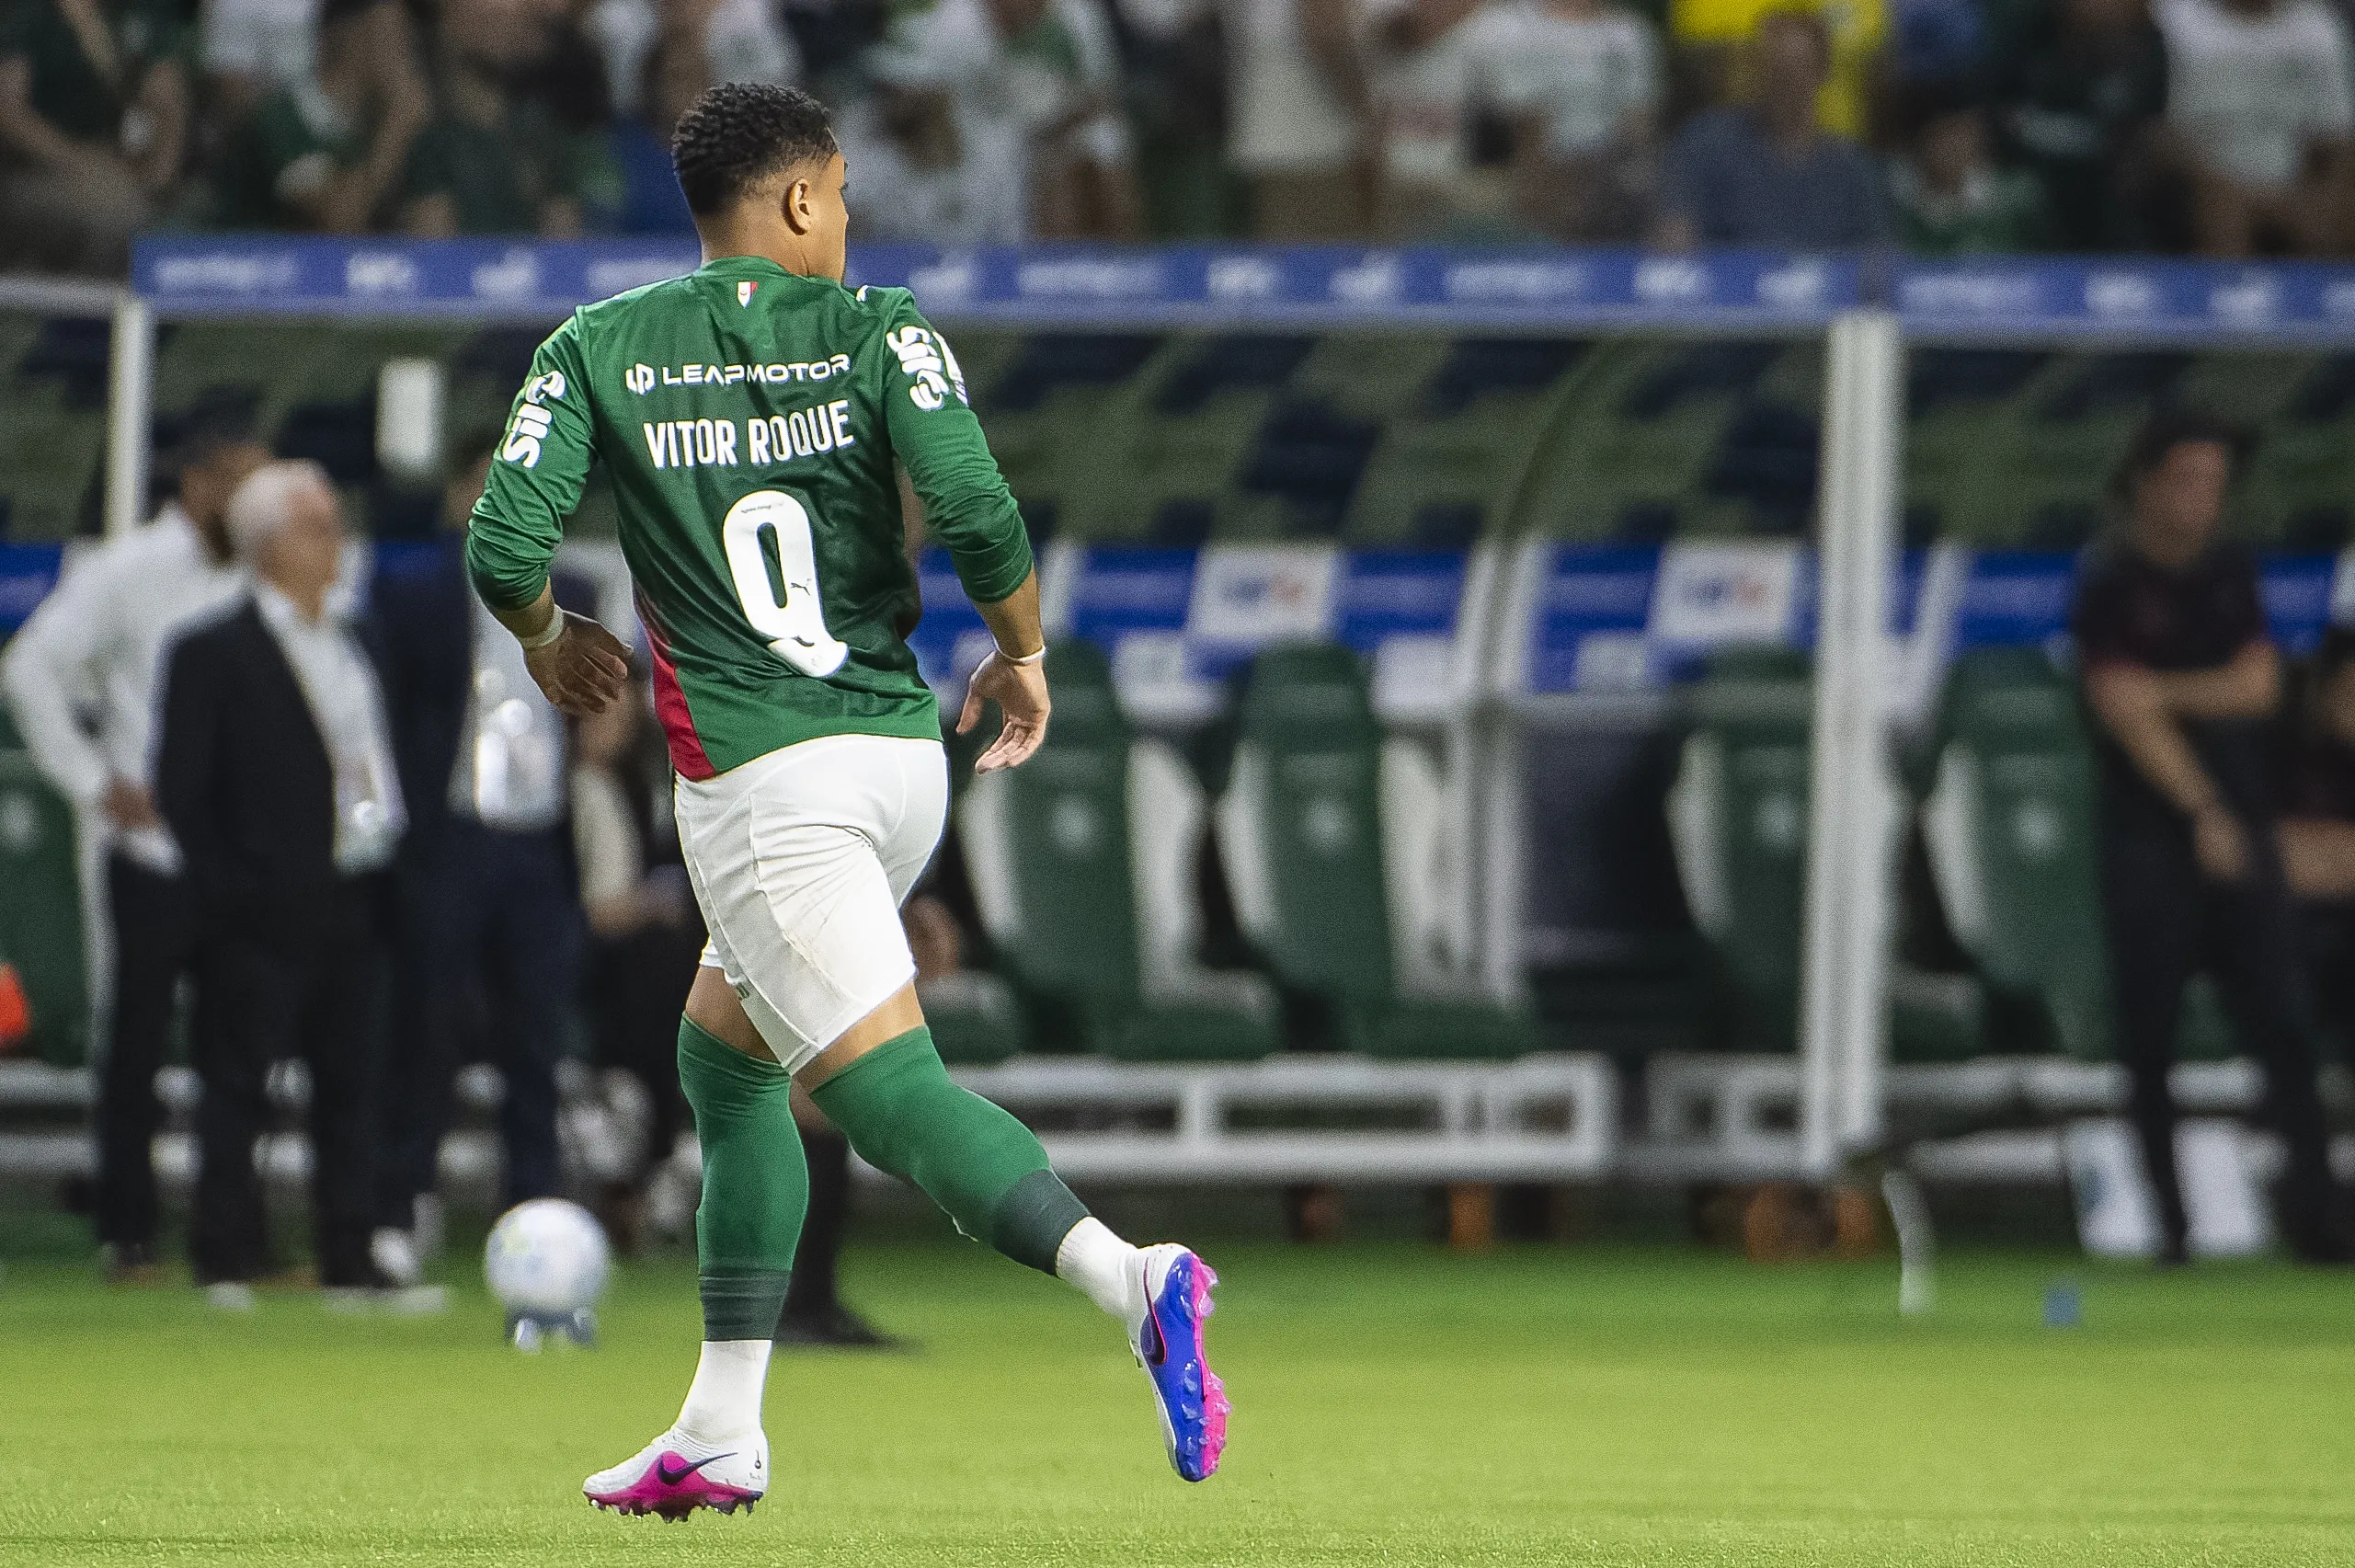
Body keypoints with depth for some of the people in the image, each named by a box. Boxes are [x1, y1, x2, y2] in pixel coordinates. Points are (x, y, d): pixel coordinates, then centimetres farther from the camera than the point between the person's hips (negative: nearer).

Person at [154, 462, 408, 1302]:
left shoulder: (350, 646, 18)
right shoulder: (213, 654, -4)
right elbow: (181, 789, -8)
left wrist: (388, 867, 10)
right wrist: (230, 889, -13)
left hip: (353, 907, 7)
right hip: (263, 917, -6)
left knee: (352, 1085, 6)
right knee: (238, 1084, -2)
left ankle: (351, 1261, 10)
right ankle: (229, 1258, 3)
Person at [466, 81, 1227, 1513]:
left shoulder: (598, 352, 2)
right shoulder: (879, 331, 2)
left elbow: (504, 548, -5)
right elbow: (978, 514, -12)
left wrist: (551, 645, 17)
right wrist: (1025, 654, 6)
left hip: (760, 785, -4)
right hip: (905, 756, 4)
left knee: (889, 1084, -12)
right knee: (724, 1059, 20)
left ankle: (1128, 1279, -36)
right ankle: (722, 1434, 20)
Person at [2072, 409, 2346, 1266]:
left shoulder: (2232, 573, 12)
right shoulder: (2109, 587, -3)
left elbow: (2258, 685, 3)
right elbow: (2127, 717, -12)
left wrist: (2165, 692, -10)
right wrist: (2203, 815, -18)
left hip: (2239, 826, 4)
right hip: (2149, 834, -4)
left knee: (2281, 1020, -6)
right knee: (2150, 1035, -3)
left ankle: (2311, 1208, -10)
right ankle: (2170, 1218, 1)